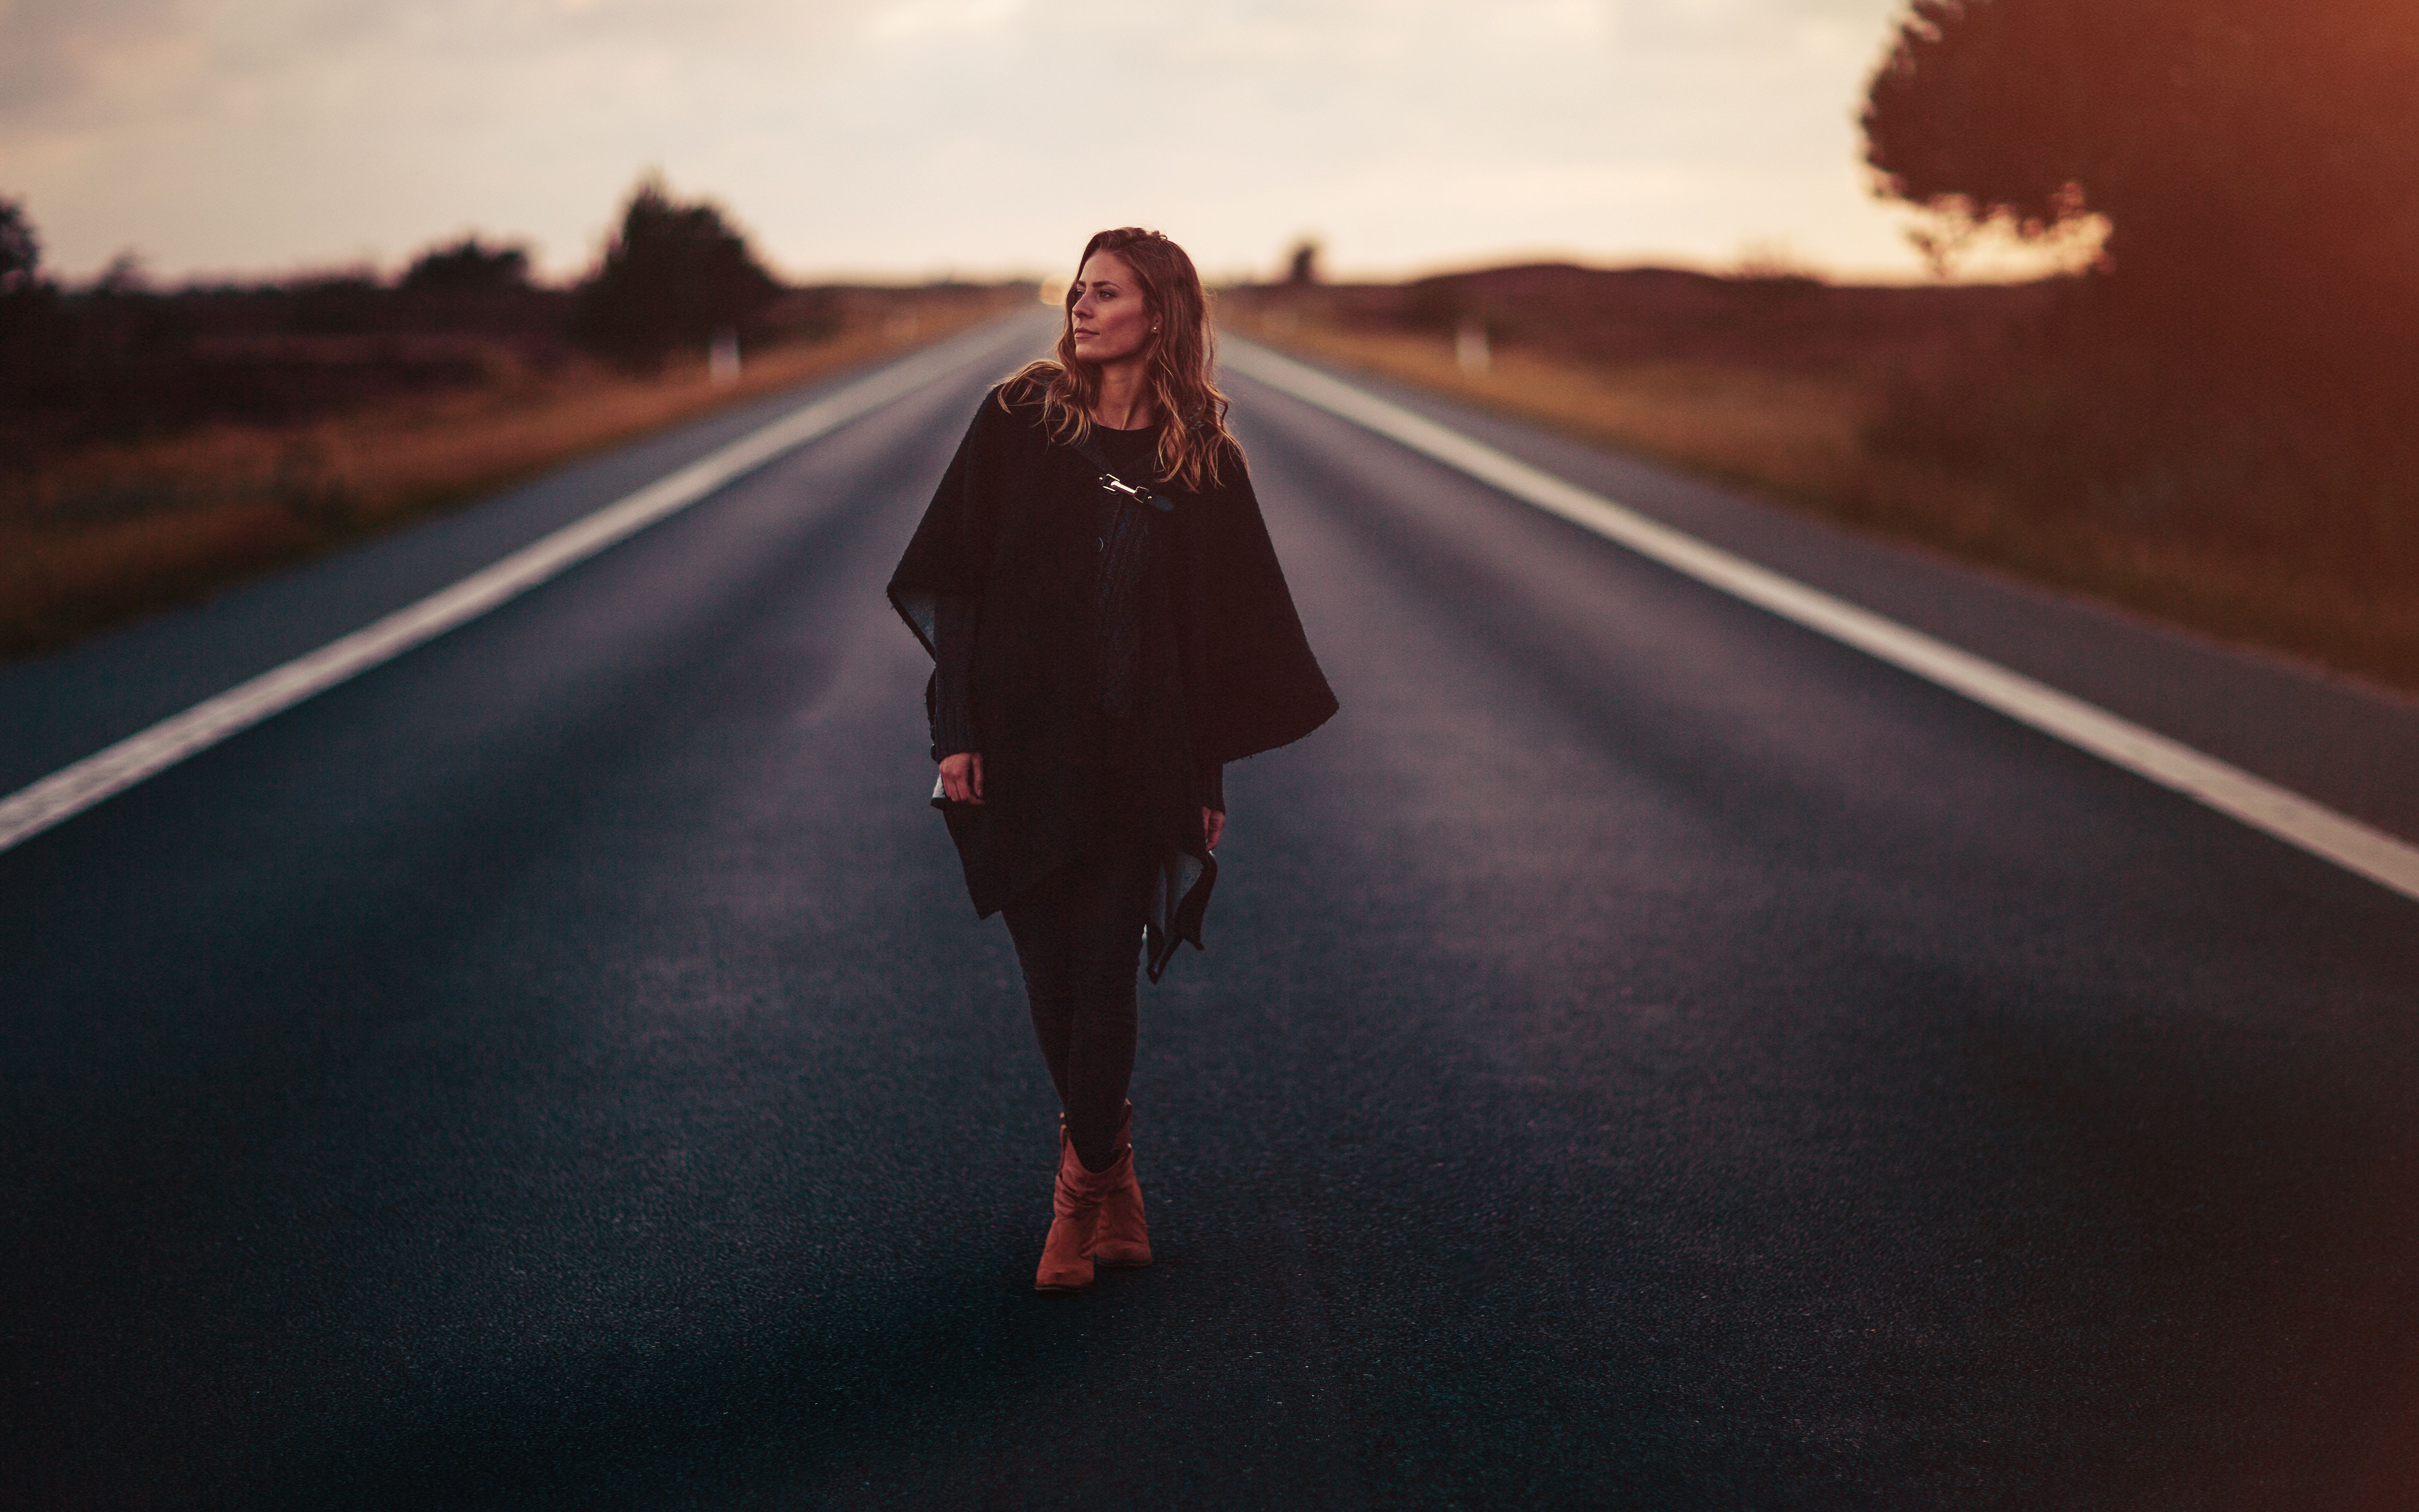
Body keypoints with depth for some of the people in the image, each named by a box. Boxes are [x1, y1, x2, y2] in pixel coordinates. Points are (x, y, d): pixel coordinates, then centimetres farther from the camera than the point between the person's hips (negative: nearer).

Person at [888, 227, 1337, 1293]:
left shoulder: (1203, 460, 3)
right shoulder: (1019, 422, 1)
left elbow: (1228, 625, 7)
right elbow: (956, 579, 0)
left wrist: (1210, 774, 4)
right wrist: (956, 731, -7)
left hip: (1140, 755, 0)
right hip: (1023, 741, 0)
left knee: (1103, 973, -3)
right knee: (1049, 971, 6)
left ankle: (1081, 1195, 11)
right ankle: (1110, 1171, 26)